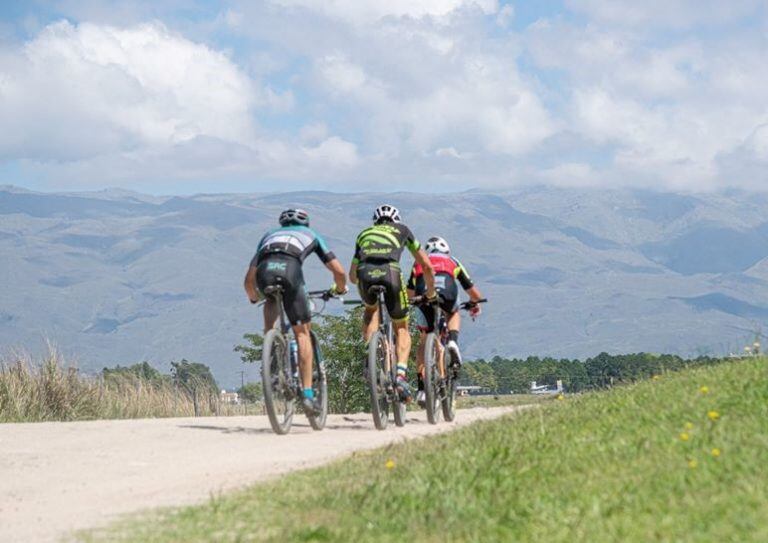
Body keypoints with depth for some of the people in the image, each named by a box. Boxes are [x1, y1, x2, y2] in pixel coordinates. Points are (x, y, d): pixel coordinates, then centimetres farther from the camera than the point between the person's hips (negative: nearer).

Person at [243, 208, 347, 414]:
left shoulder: (270, 234, 41)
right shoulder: (310, 234, 37)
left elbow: (249, 279, 39)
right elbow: (338, 270, 31)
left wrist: (253, 297, 59)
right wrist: (340, 288, 52)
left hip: (264, 270, 2)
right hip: (290, 269, -2)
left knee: (272, 303, 36)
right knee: (302, 332, 10)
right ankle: (307, 393, 4)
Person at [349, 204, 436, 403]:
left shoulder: (364, 234, 36)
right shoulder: (401, 229, 32)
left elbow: (352, 275, 39)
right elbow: (426, 265, 34)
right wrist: (431, 291, 50)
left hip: (365, 274, 2)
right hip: (390, 272, -2)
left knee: (371, 311, 35)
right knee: (401, 328, 16)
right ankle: (401, 374, -7)